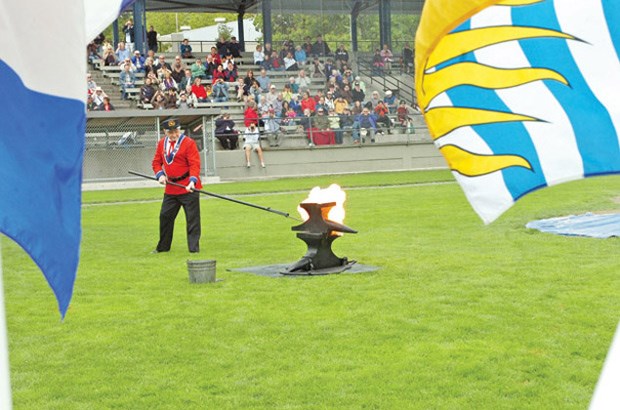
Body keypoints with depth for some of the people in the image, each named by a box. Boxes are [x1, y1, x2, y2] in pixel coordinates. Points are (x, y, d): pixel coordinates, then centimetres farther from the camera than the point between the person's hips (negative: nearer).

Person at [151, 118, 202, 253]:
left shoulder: (188, 143, -11)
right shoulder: (161, 143, 8)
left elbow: (195, 164, -17)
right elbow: (156, 161, 13)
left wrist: (192, 180, -30)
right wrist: (160, 174, -6)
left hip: (188, 187, -6)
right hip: (170, 188, 6)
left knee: (192, 218, -5)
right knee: (165, 216, 13)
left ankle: (194, 247, 1)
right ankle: (163, 247, 27)